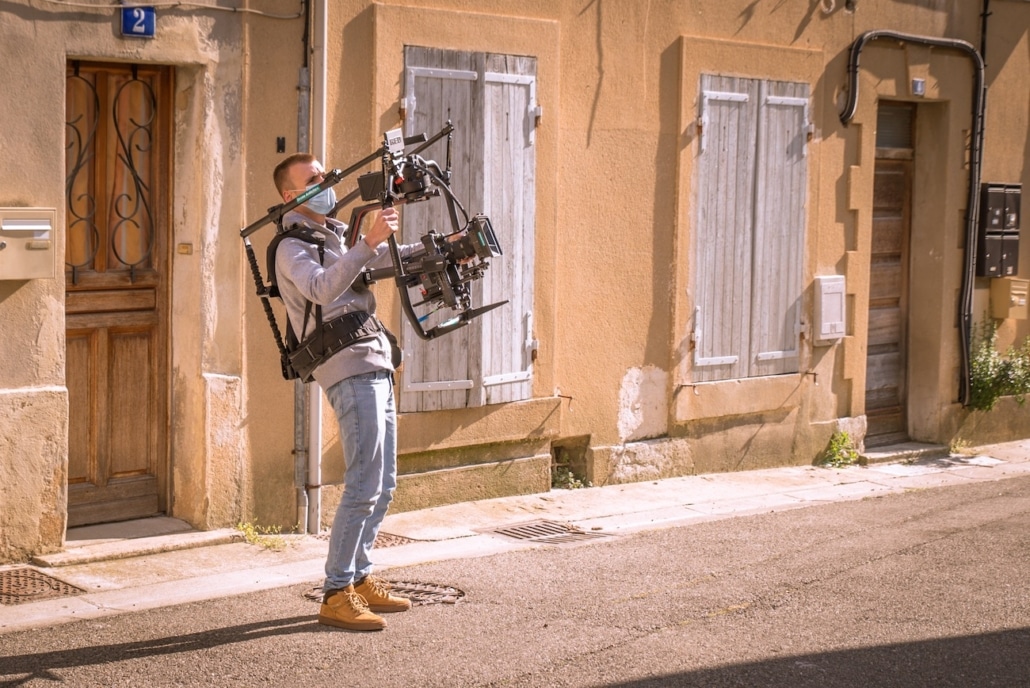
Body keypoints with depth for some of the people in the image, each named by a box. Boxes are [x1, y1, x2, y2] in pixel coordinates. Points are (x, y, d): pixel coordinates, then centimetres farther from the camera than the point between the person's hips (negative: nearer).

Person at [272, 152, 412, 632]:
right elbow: (323, 287, -26)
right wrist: (369, 242, -34)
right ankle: (335, 596, -10)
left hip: (375, 367, 10)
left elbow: (385, 261, 27)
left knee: (382, 486, 13)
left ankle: (359, 577, 21)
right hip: (350, 370, -10)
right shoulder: (293, 248, -7)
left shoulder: (337, 237, 23)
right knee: (363, 487, -13)